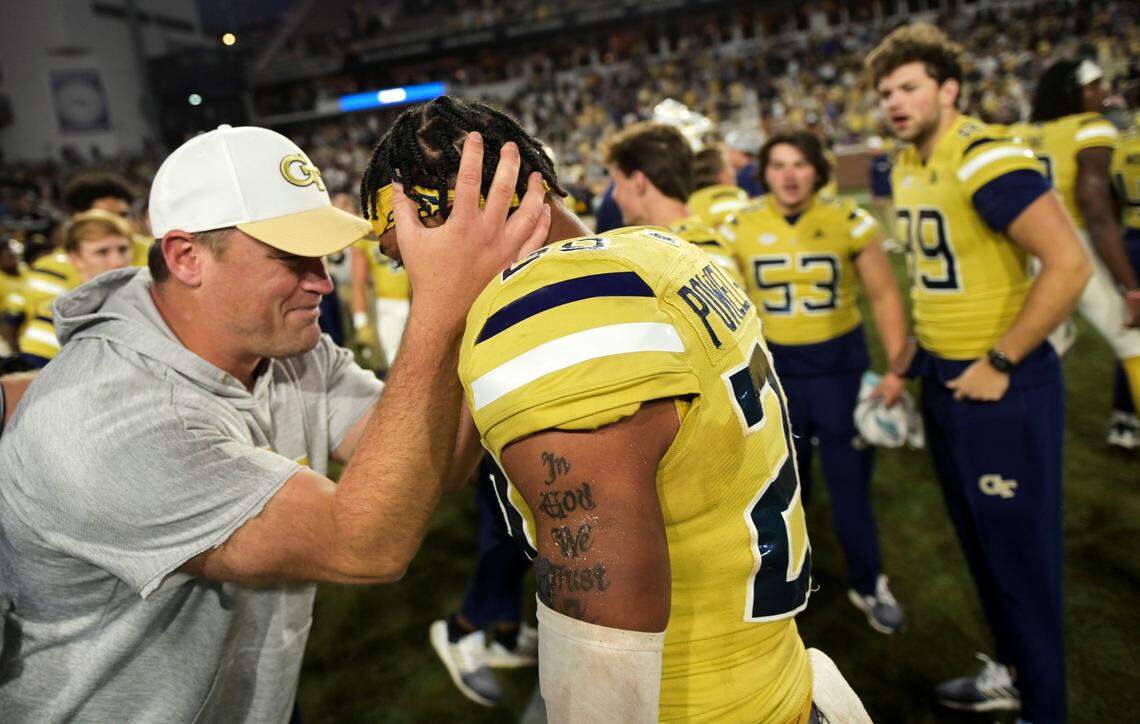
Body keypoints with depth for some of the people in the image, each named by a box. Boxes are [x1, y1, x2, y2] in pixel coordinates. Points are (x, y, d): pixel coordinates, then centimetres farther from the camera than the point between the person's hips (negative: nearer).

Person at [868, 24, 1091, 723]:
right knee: (978, 540, 20)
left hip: (1001, 386, -9)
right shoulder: (907, 168, 8)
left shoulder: (986, 159, -19)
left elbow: (1069, 264, -25)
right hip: (943, 378, 9)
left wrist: (1001, 363, -20)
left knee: (1021, 551, 5)